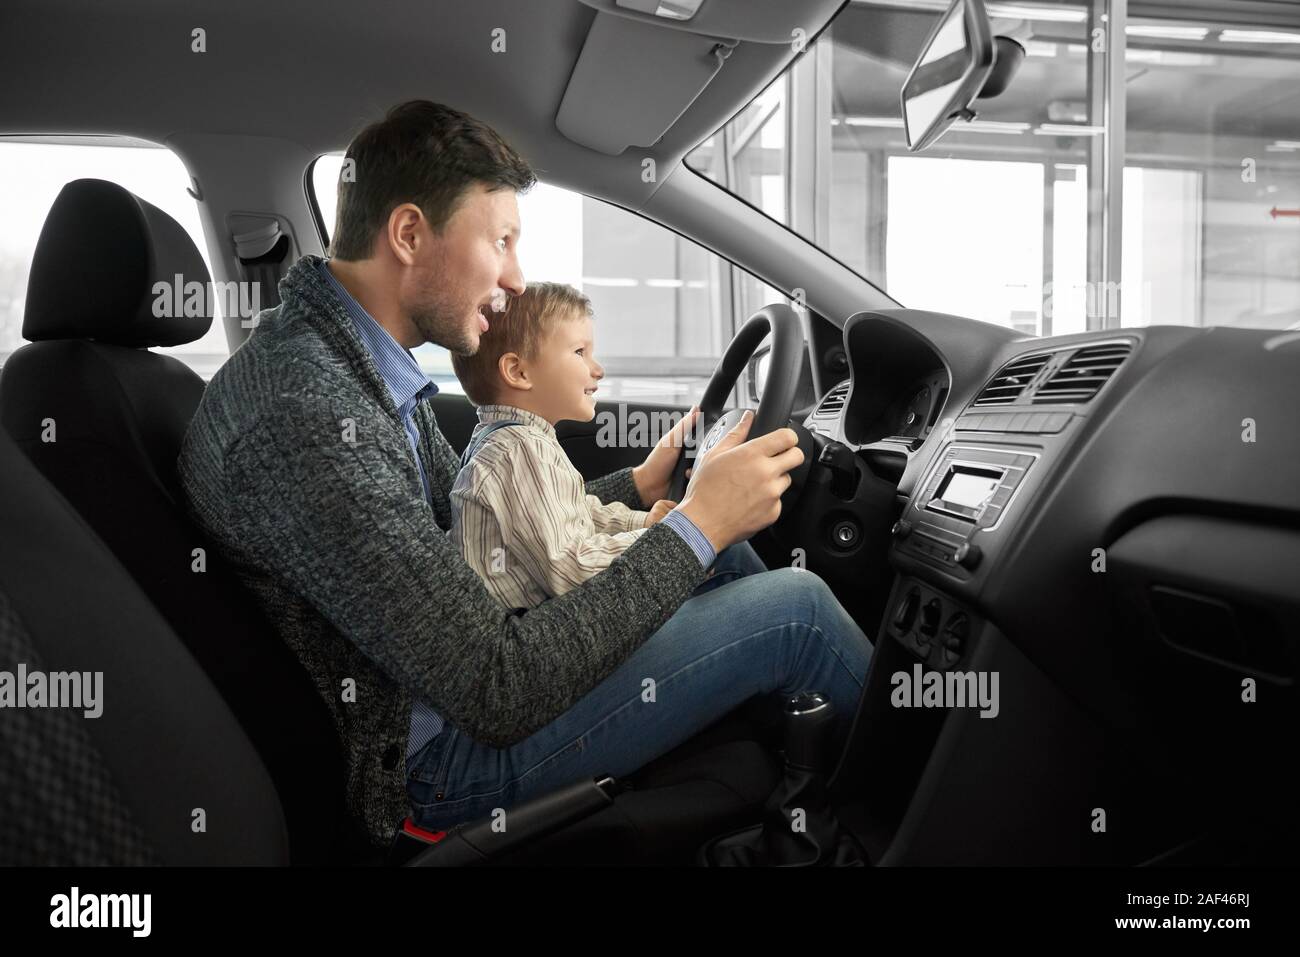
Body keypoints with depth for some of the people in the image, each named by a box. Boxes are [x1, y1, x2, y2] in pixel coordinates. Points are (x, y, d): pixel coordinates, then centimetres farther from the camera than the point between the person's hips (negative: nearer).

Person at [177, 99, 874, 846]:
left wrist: (636, 487, 7)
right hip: (432, 759, -10)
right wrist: (697, 524, -24)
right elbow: (499, 693, -30)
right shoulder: (304, 418, -29)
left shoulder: (365, 362, 3)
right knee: (795, 607, -11)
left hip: (451, 667, 10)